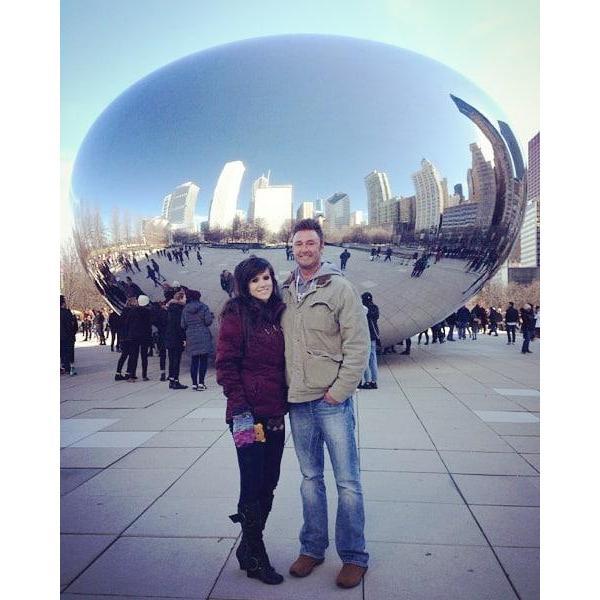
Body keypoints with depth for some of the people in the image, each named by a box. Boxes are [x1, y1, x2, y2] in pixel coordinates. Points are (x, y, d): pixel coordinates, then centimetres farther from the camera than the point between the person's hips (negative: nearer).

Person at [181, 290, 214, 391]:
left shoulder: (185, 309, 4)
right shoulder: (203, 307, -4)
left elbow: (183, 325, 3)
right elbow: (208, 321, -10)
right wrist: (211, 316, 10)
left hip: (191, 338, 3)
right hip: (204, 337, -3)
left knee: (194, 361, 9)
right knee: (203, 360, 2)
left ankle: (194, 383, 8)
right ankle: (201, 383, -1)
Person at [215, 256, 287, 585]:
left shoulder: (278, 314, 11)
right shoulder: (236, 315, -7)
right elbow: (226, 365, -11)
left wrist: (285, 403, 11)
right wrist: (241, 411, -15)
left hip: (275, 414, 6)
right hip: (249, 415, -6)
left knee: (269, 483, 13)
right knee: (253, 484, 2)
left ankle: (249, 545, 32)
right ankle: (255, 557, 21)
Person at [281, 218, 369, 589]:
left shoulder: (340, 288, -6)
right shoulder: (285, 292, 8)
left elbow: (358, 345, -9)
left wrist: (340, 390, -14)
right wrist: (284, 386, 5)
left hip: (332, 401, -4)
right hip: (297, 402, 5)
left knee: (348, 481, 5)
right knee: (310, 478, 17)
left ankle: (354, 556, 21)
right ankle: (312, 548, 32)